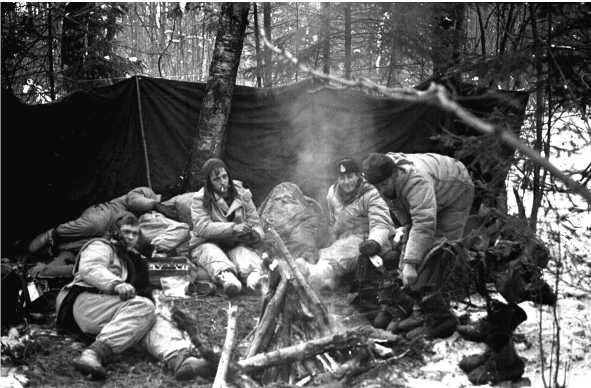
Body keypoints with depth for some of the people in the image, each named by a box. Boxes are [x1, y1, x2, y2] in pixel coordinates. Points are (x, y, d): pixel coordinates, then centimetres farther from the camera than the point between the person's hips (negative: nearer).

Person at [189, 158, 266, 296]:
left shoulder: (243, 195, 6)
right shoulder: (199, 199, -3)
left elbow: (256, 225, 3)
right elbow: (203, 227, -18)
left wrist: (254, 234, -24)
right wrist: (233, 228, -30)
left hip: (237, 245, 2)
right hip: (207, 244, -1)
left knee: (244, 251, -31)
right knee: (213, 253, -34)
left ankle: (254, 274, -66)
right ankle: (225, 275, -68)